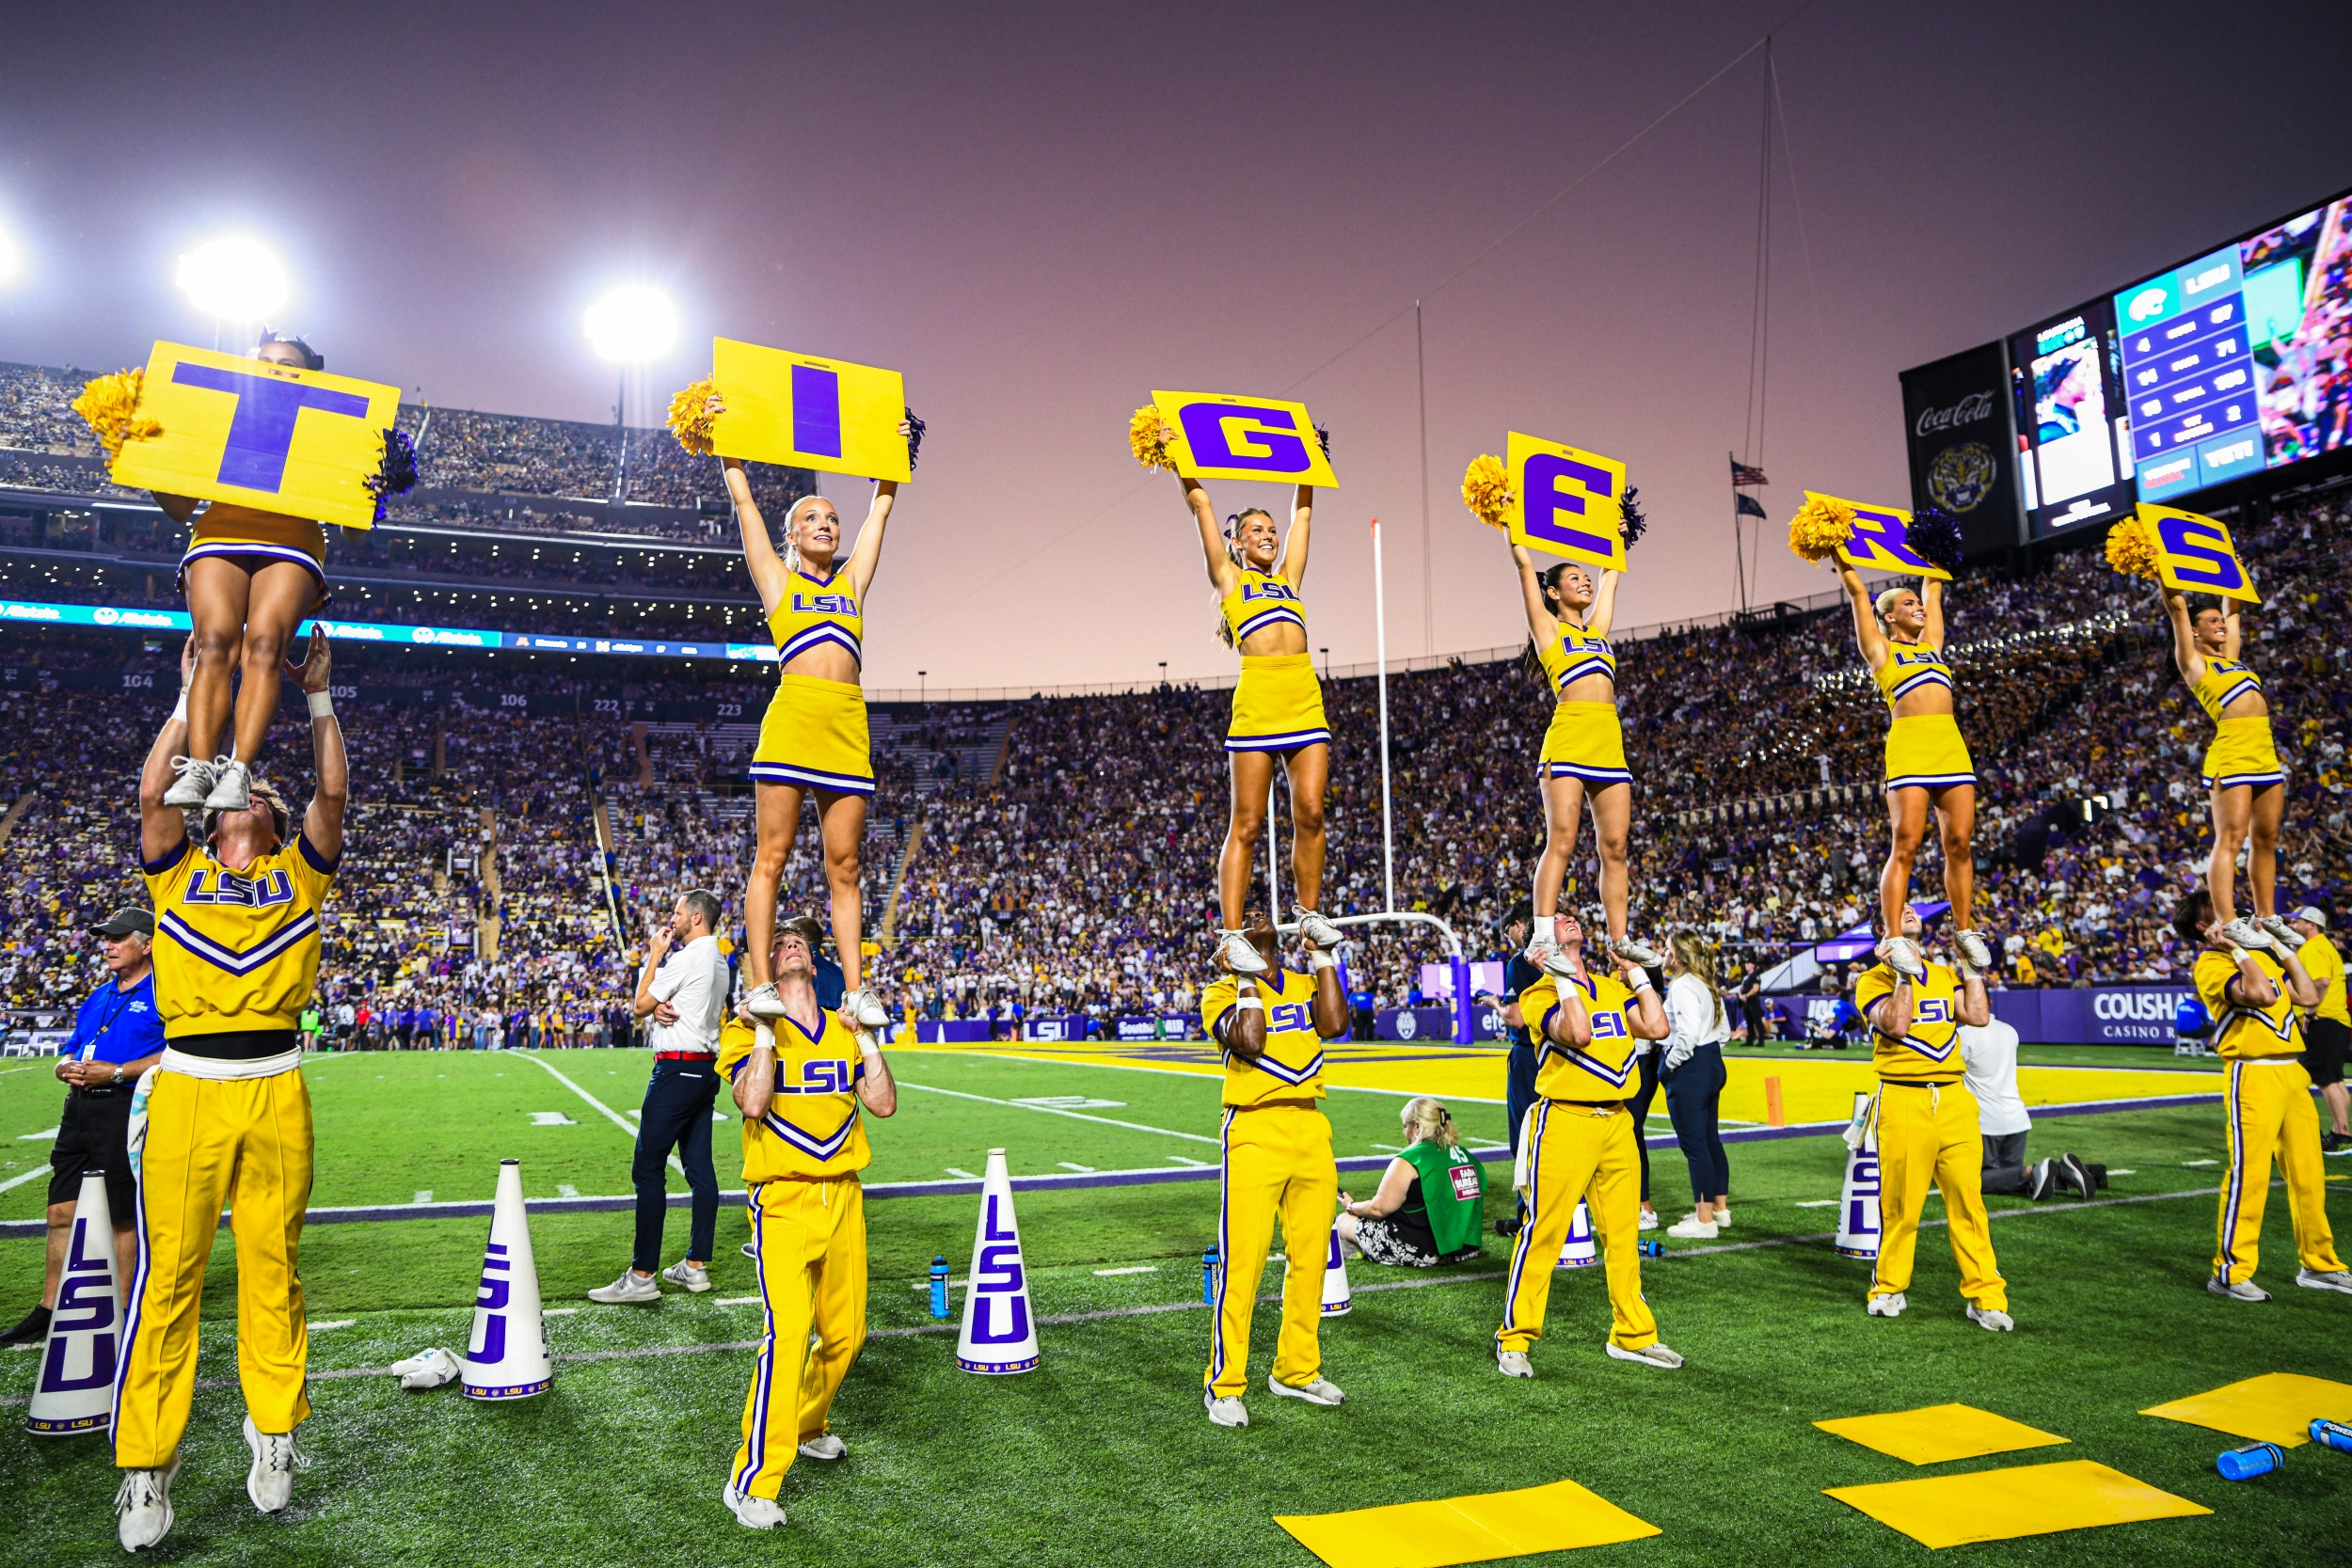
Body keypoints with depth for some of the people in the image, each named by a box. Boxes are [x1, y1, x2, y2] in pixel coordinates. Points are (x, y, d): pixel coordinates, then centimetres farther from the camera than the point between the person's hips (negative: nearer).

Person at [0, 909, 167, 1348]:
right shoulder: (99, 996, 21)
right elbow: (69, 1051, 25)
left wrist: (116, 1072, -19)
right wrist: (68, 1069, 2)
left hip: (126, 1109, -8)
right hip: (80, 1106, 8)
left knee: (123, 1217, -1)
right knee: (62, 1212, 9)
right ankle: (49, 1312, 17)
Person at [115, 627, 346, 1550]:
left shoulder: (299, 875, 14)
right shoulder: (180, 873, 14)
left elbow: (334, 792, 2)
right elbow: (152, 792, -1)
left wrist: (319, 700, 2)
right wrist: (192, 696, 3)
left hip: (275, 1087, 1)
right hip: (188, 1083, 0)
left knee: (272, 1265, 7)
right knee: (169, 1274, 0)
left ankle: (273, 1435, 20)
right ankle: (146, 1465, 10)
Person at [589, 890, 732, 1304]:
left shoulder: (687, 958, -13)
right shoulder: (718, 962, 16)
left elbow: (640, 1005, -6)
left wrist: (654, 954, 1)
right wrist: (662, 1007, -6)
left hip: (677, 1068, -10)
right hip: (706, 1068, 10)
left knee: (648, 1169, -7)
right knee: (699, 1168, 10)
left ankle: (642, 1276, -8)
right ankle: (695, 1266, 15)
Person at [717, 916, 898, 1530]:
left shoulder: (843, 1029, 13)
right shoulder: (748, 1029, 0)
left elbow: (883, 1104, 3)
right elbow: (751, 1102, -19)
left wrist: (865, 1034, 0)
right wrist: (765, 1029, -16)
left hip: (843, 1198, 5)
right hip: (783, 1201, -5)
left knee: (845, 1334, 12)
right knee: (787, 1332, -18)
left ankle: (807, 1426, 40)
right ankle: (752, 1482, -6)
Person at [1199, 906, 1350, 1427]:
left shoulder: (1306, 985, 16)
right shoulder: (1222, 993, 2)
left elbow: (1335, 1025, -5)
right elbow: (1249, 1043, -17)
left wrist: (1322, 958, 2)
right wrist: (1247, 979, -9)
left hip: (1311, 1129, 5)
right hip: (1254, 1133, -5)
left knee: (1310, 1256, 11)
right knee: (1242, 1262, -6)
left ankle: (1296, 1370, 26)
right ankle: (1224, 1385, 5)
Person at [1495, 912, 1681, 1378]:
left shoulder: (1613, 988, 17)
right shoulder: (1542, 993, -3)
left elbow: (1656, 1027, 3)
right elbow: (1577, 1033, -22)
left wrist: (1635, 973, 10)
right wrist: (1565, 977, -15)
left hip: (1616, 1123, 6)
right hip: (1564, 1121, -6)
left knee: (1623, 1233, 12)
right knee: (1544, 1233, -4)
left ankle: (1633, 1334, 26)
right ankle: (1514, 1339, 6)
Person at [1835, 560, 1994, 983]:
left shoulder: (1931, 644, 25)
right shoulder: (1880, 649, 11)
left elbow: (1933, 588, 34)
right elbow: (1857, 591, 11)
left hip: (1952, 746, 6)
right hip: (1910, 746, -5)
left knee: (1960, 844, 2)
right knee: (1905, 846, -9)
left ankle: (1965, 932, 11)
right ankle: (1895, 939, -9)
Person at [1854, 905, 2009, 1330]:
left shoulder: (1946, 975, 19)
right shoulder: (1873, 980, 2)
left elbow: (1978, 1017, 4)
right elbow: (1896, 1025, -14)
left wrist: (1973, 970, 8)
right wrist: (1905, 975, -13)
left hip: (1954, 1099, 4)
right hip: (1902, 1101, -4)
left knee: (1968, 1199, 0)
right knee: (1899, 1203, 0)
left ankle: (1985, 1296, 8)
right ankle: (1889, 1288, 16)